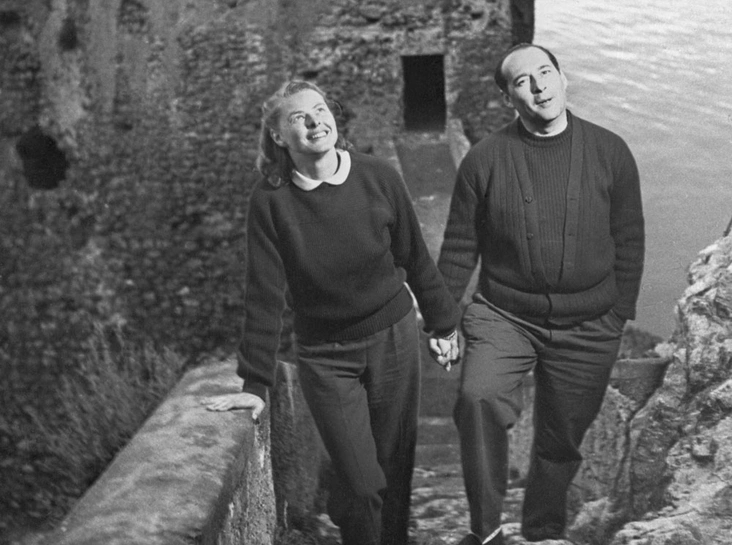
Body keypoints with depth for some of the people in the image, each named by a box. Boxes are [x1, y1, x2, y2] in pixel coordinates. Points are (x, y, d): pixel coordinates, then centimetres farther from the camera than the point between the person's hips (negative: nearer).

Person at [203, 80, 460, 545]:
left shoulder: (379, 178, -9)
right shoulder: (270, 200, -12)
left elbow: (416, 259, 2)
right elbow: (264, 296, -11)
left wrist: (443, 324, 10)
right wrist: (256, 383, -12)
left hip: (394, 339, 2)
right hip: (324, 356, -1)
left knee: (397, 468, 12)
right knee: (362, 485, -4)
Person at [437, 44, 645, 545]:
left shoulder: (610, 152, -2)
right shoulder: (485, 159, -5)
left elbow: (628, 241, 5)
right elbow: (459, 248, 2)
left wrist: (620, 316, 5)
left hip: (587, 329, 2)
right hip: (504, 316, -1)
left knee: (561, 441, 14)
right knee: (479, 398, -29)